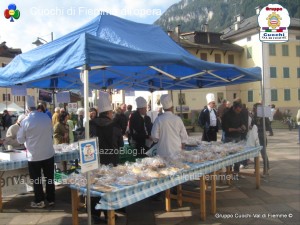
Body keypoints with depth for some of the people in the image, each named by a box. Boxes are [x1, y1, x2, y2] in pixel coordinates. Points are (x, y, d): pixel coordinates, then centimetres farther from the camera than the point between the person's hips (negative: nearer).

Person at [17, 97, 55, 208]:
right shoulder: (47, 117, -4)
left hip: (34, 156, -3)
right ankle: (51, 199, 26)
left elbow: (20, 139, -3)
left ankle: (39, 201, 24)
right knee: (49, 178, 15)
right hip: (48, 153, 3)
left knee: (36, 180, 13)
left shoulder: (25, 121, -15)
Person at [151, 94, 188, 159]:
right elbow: (184, 136, 4)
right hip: (176, 152, 2)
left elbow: (155, 136, -6)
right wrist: (181, 148, 16)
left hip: (163, 152, -2)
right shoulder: (178, 119, -2)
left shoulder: (159, 119, -8)